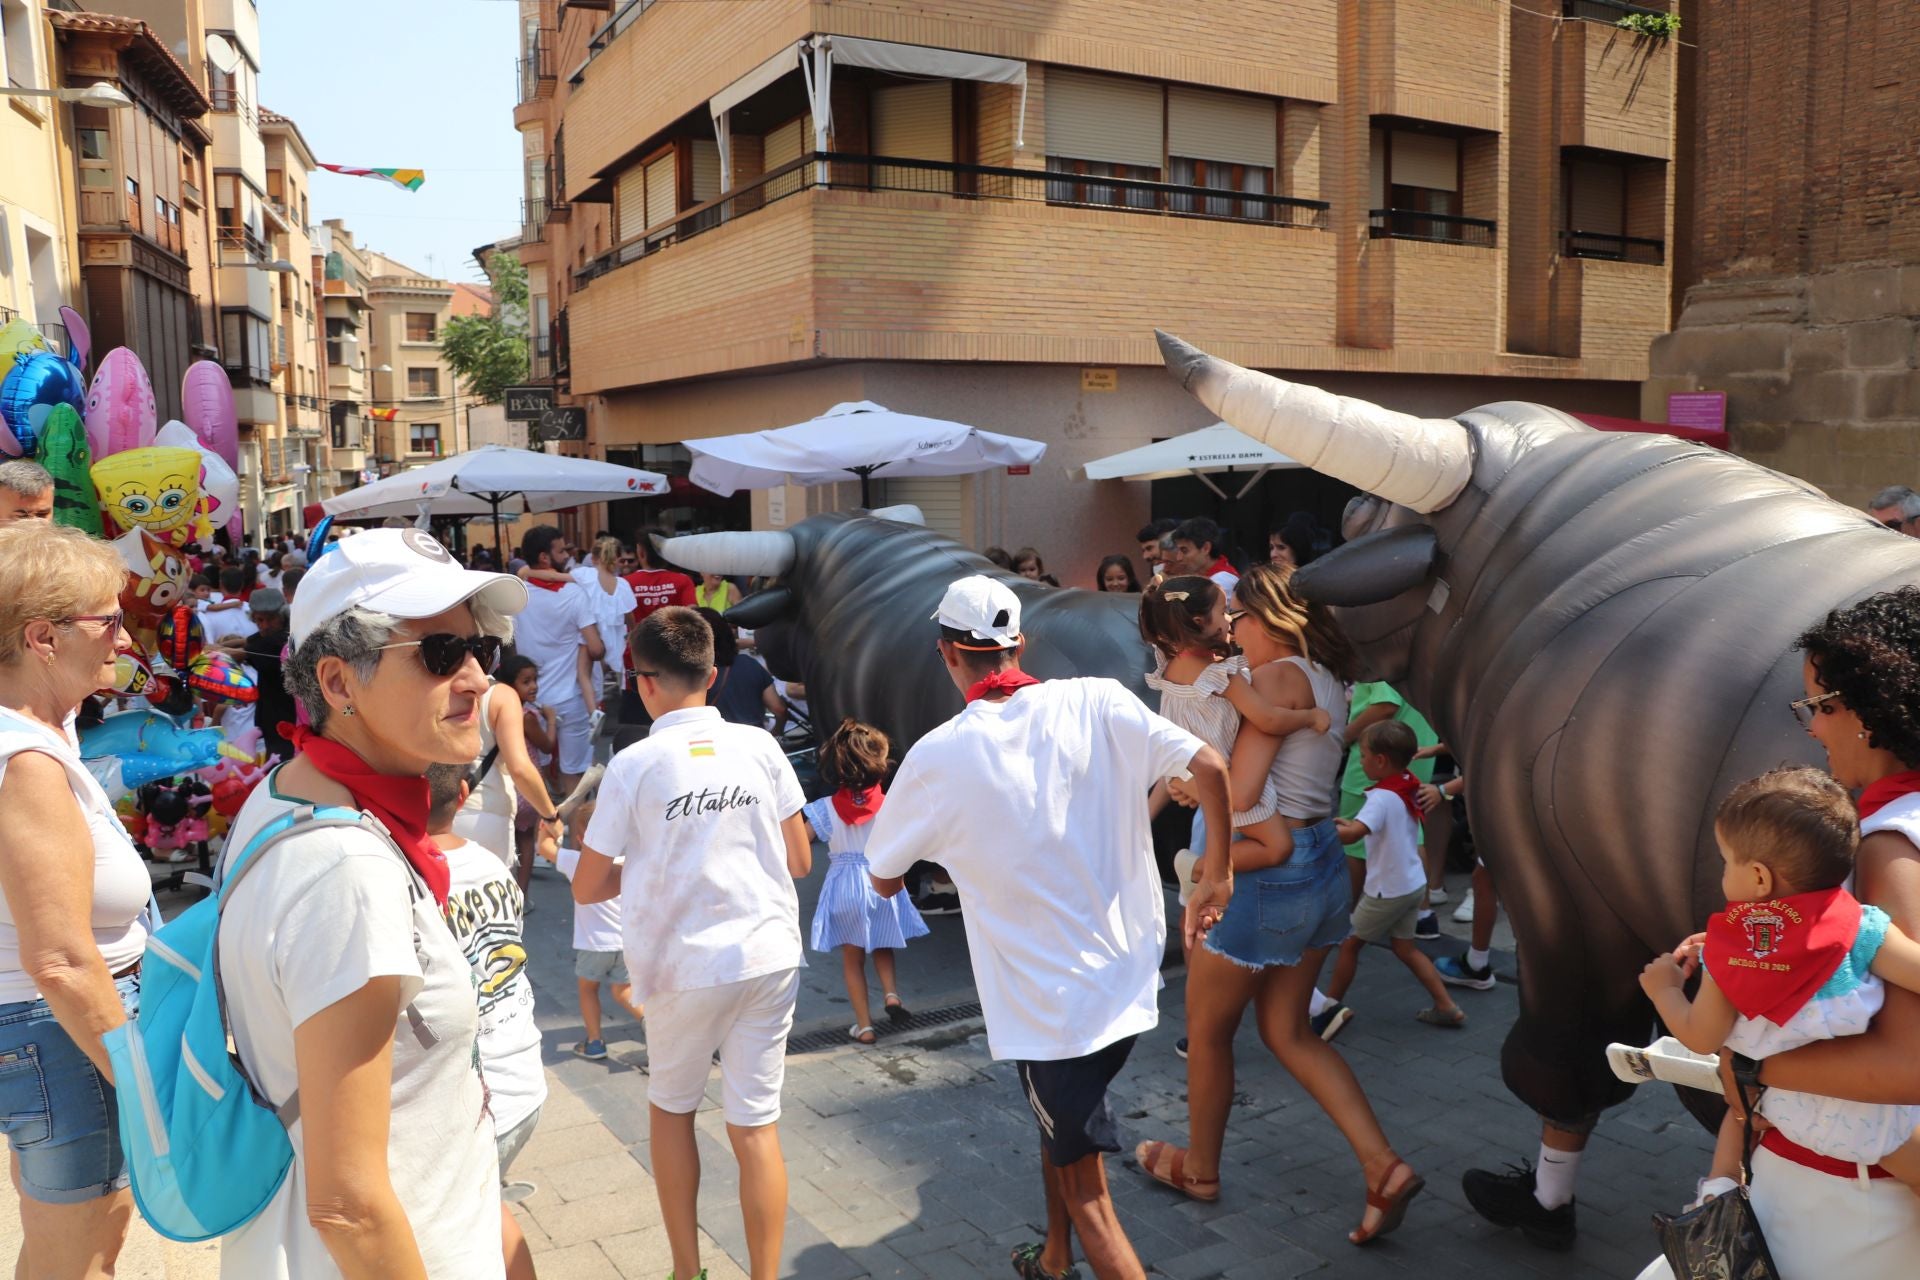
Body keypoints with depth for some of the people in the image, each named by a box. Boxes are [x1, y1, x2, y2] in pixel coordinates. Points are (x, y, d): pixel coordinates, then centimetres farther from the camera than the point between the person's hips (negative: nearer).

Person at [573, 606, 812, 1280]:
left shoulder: (633, 764, -8)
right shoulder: (760, 746, -2)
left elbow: (586, 888, -2)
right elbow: (800, 860, 4)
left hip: (685, 965, -1)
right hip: (769, 954, 2)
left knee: (670, 1108, 21)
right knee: (757, 1125, 8)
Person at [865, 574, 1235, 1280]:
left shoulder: (938, 757, -13)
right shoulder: (1097, 702, -7)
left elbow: (884, 880, 0)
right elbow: (1210, 766, -14)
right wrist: (1217, 875, 0)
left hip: (1045, 1005, -5)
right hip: (1128, 984, 5)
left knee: (1086, 1192, 7)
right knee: (1059, 1118, 30)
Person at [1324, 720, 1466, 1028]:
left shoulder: (1382, 797, -24)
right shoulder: (1410, 789, 3)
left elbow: (1355, 833, -40)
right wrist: (1350, 822, 13)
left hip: (1388, 891, -8)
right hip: (1413, 884, 8)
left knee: (1349, 944, 9)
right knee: (1404, 947, 20)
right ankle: (1447, 1007, 18)